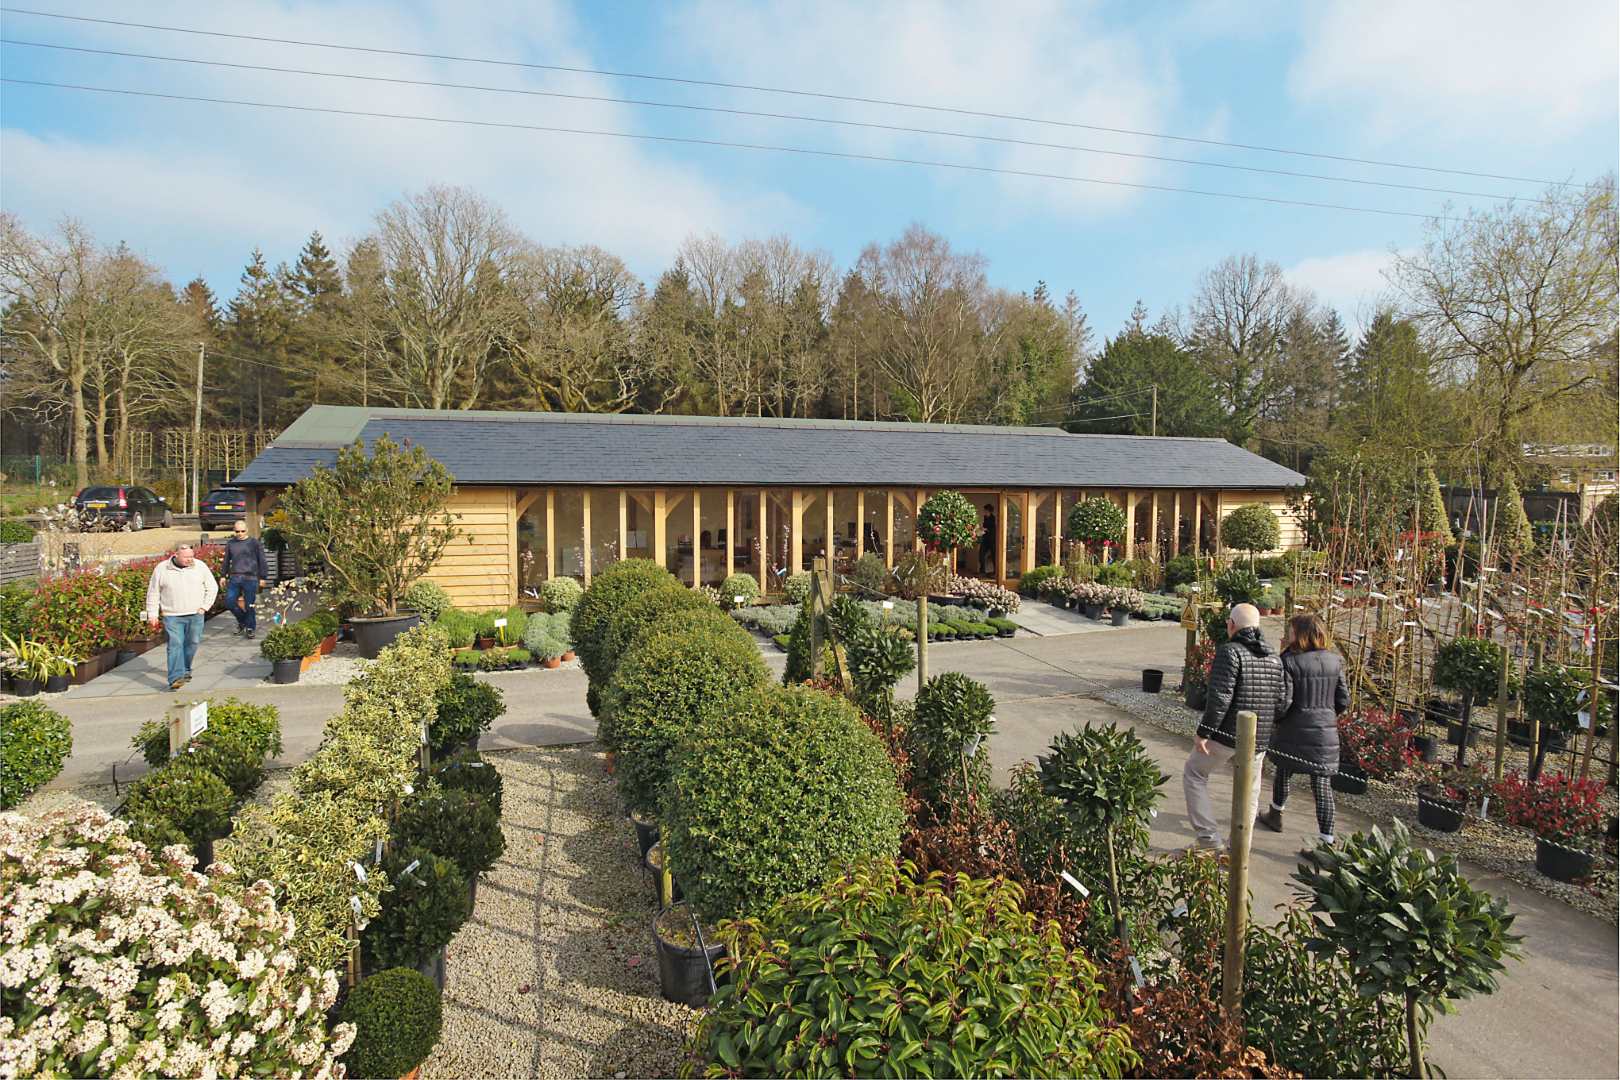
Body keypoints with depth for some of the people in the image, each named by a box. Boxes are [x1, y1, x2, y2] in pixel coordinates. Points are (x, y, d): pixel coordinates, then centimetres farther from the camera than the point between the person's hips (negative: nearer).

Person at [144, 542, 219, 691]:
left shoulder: (200, 567, 1)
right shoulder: (161, 569, -1)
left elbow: (212, 588, 8)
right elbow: (153, 594, 5)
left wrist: (204, 606, -1)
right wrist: (152, 614, 3)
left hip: (195, 615, 2)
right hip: (172, 616, -2)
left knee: (192, 643, 8)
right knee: (175, 645, -10)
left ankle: (185, 670, 27)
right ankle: (176, 677, -14)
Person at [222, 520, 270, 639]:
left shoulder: (254, 542, 0)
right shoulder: (230, 543, 11)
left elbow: (262, 561, 2)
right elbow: (226, 561, 23)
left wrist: (263, 577, 1)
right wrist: (224, 576, 21)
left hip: (250, 579, -4)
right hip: (234, 578, 4)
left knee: (249, 605, -1)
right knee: (229, 601, 0)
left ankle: (250, 628, 12)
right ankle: (242, 620, 24)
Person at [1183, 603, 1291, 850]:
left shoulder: (1231, 652, -15)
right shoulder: (1274, 657, 6)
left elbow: (1219, 698, -21)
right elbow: (1282, 702, 7)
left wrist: (1203, 732, -16)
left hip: (1225, 735, -6)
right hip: (1259, 739, 6)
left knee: (1194, 775, 12)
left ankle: (1209, 837, 5)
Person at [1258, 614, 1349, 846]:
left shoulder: (1289, 661, -14)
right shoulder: (1335, 661, 2)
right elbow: (1343, 700, 6)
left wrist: (1274, 721, 2)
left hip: (1294, 732, -3)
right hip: (1326, 733, 3)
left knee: (1283, 773, 19)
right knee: (1323, 784, 5)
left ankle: (1275, 816, 38)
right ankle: (1326, 839, 4)